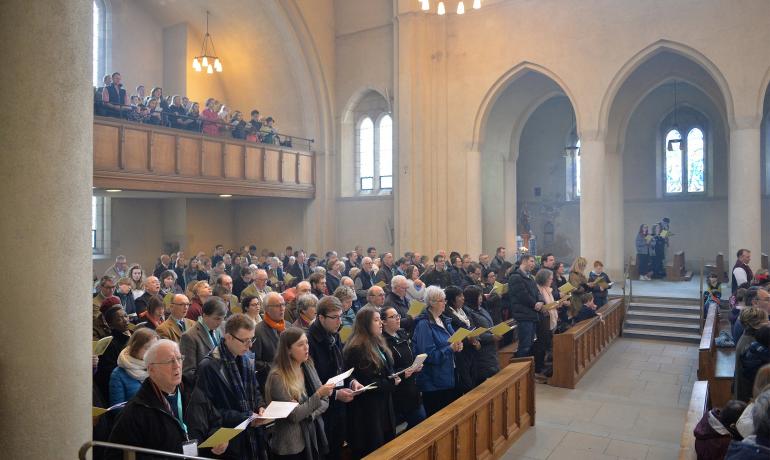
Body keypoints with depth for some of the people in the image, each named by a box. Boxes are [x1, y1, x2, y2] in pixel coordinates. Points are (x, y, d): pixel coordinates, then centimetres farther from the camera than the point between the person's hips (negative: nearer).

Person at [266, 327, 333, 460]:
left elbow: (325, 401, 4)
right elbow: (293, 415, -19)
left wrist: (310, 415, -14)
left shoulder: (308, 367, 1)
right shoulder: (278, 377, -18)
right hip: (292, 446, -6)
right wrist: (318, 394, -25)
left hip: (314, 435, 6)